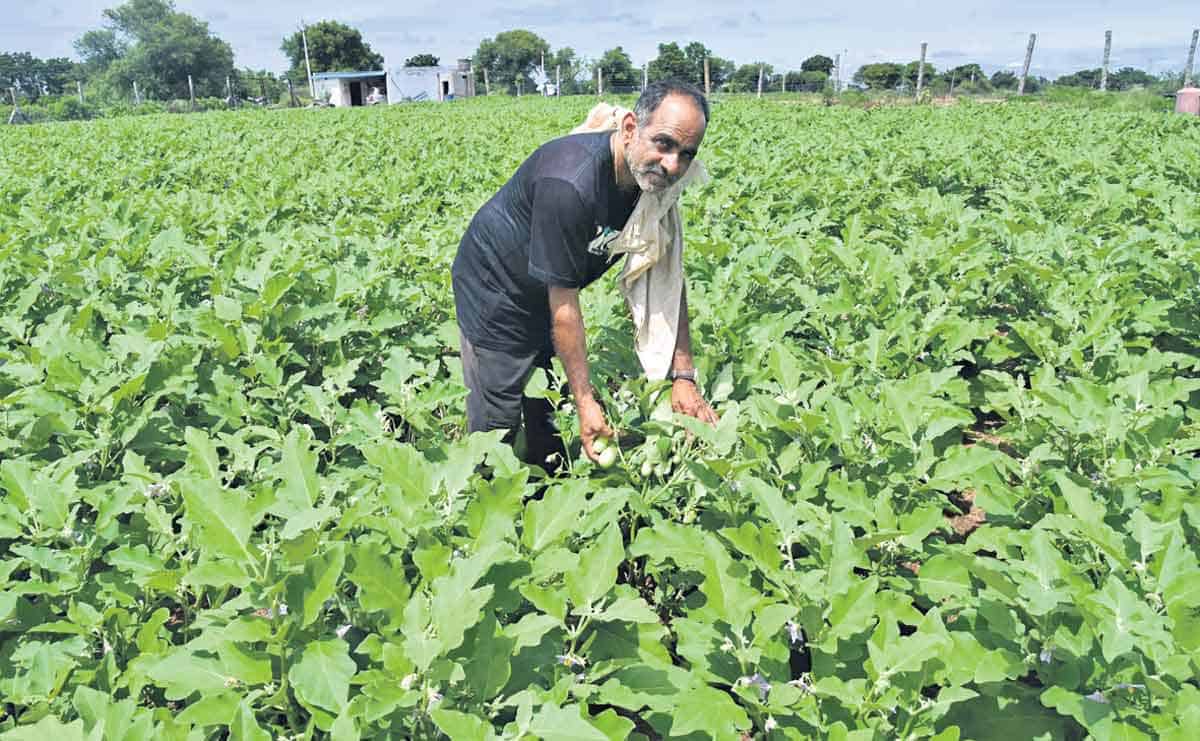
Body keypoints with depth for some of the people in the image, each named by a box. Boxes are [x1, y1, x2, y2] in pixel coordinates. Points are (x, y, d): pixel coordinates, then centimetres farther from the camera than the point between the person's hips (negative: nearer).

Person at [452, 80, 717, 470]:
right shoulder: (569, 185, -37)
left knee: (553, 413, 18)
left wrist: (683, 376, -11)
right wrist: (585, 401, -24)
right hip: (495, 288, -7)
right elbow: (563, 305, -31)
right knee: (497, 425, -2)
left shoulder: (656, 178, -13)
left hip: (545, 293, 8)